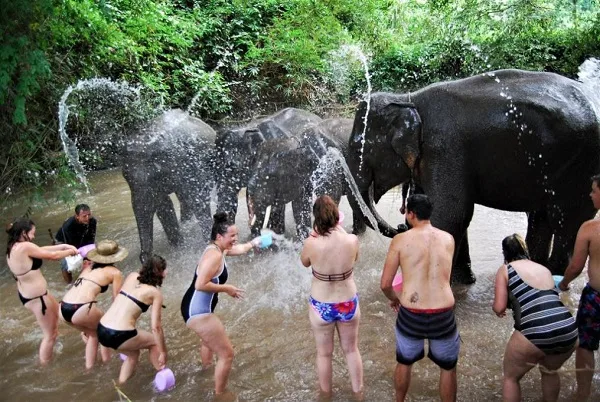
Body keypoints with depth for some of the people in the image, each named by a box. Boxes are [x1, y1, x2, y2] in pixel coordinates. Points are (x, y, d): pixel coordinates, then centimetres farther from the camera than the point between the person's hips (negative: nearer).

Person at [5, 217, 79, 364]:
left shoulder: (13, 247, 1)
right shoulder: (25, 247, -27)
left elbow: (42, 249, 6)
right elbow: (53, 255, -18)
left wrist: (64, 246, -1)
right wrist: (70, 251, -1)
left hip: (27, 295, 10)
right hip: (36, 298, -10)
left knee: (57, 311, 34)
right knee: (50, 335, 7)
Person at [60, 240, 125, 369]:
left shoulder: (88, 266, 20)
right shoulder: (115, 273, 7)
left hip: (64, 308, 6)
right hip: (81, 310, -6)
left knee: (93, 333, 30)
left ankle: (89, 364, 34)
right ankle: (106, 356, 31)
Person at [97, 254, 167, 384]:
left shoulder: (132, 276, 12)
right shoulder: (155, 293, -2)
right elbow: (156, 327, -4)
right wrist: (163, 352, 5)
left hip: (101, 330, 6)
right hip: (119, 335, -6)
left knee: (133, 353, 30)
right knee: (154, 341, 20)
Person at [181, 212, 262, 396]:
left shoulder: (217, 248, 8)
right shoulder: (215, 255, -23)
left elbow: (239, 249, 30)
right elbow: (201, 285, -31)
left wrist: (253, 243, 41)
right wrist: (226, 289, -20)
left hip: (195, 308, 11)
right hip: (198, 311, -11)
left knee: (210, 339, 39)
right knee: (226, 354, -4)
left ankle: (207, 368, 65)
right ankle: (220, 394, 12)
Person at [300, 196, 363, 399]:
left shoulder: (311, 243, -24)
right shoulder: (352, 240, -19)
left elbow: (305, 262, 0)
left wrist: (313, 234, 1)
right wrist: (339, 229, 7)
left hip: (321, 307, -1)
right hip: (348, 304, 1)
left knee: (324, 353, 21)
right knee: (351, 350, 23)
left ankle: (326, 394, 41)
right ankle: (358, 394, 41)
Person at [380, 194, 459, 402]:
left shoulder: (400, 240, -6)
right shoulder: (448, 239, 2)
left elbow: (385, 284, -3)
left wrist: (394, 299, 17)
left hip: (410, 315, 0)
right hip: (443, 315, 1)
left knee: (404, 362, 26)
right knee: (448, 366, 23)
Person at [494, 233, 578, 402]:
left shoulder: (506, 269, 8)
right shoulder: (545, 269, 22)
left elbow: (499, 308, 2)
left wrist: (496, 308, 24)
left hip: (535, 334, -5)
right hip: (570, 332, 5)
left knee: (510, 377, 22)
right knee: (550, 371, 36)